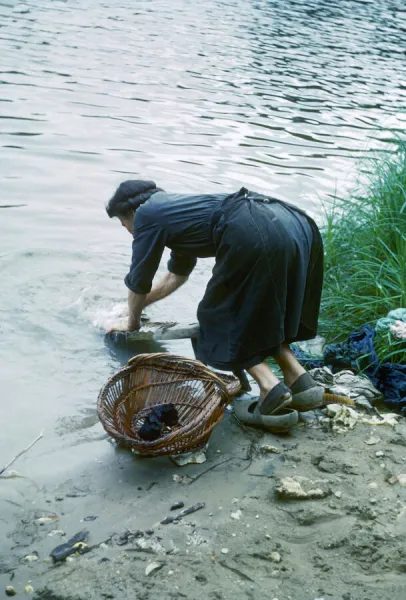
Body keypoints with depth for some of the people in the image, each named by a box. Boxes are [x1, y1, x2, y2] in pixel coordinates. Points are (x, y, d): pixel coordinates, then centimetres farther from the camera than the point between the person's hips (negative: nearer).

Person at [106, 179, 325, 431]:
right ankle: (300, 380, 12)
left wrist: (133, 319, 39)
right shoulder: (177, 207, 39)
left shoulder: (146, 214, 15)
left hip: (256, 237, -9)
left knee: (223, 319, 8)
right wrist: (140, 303, 61)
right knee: (262, 315, 24)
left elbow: (139, 283, 20)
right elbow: (176, 276, 52)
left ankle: (272, 389, -5)